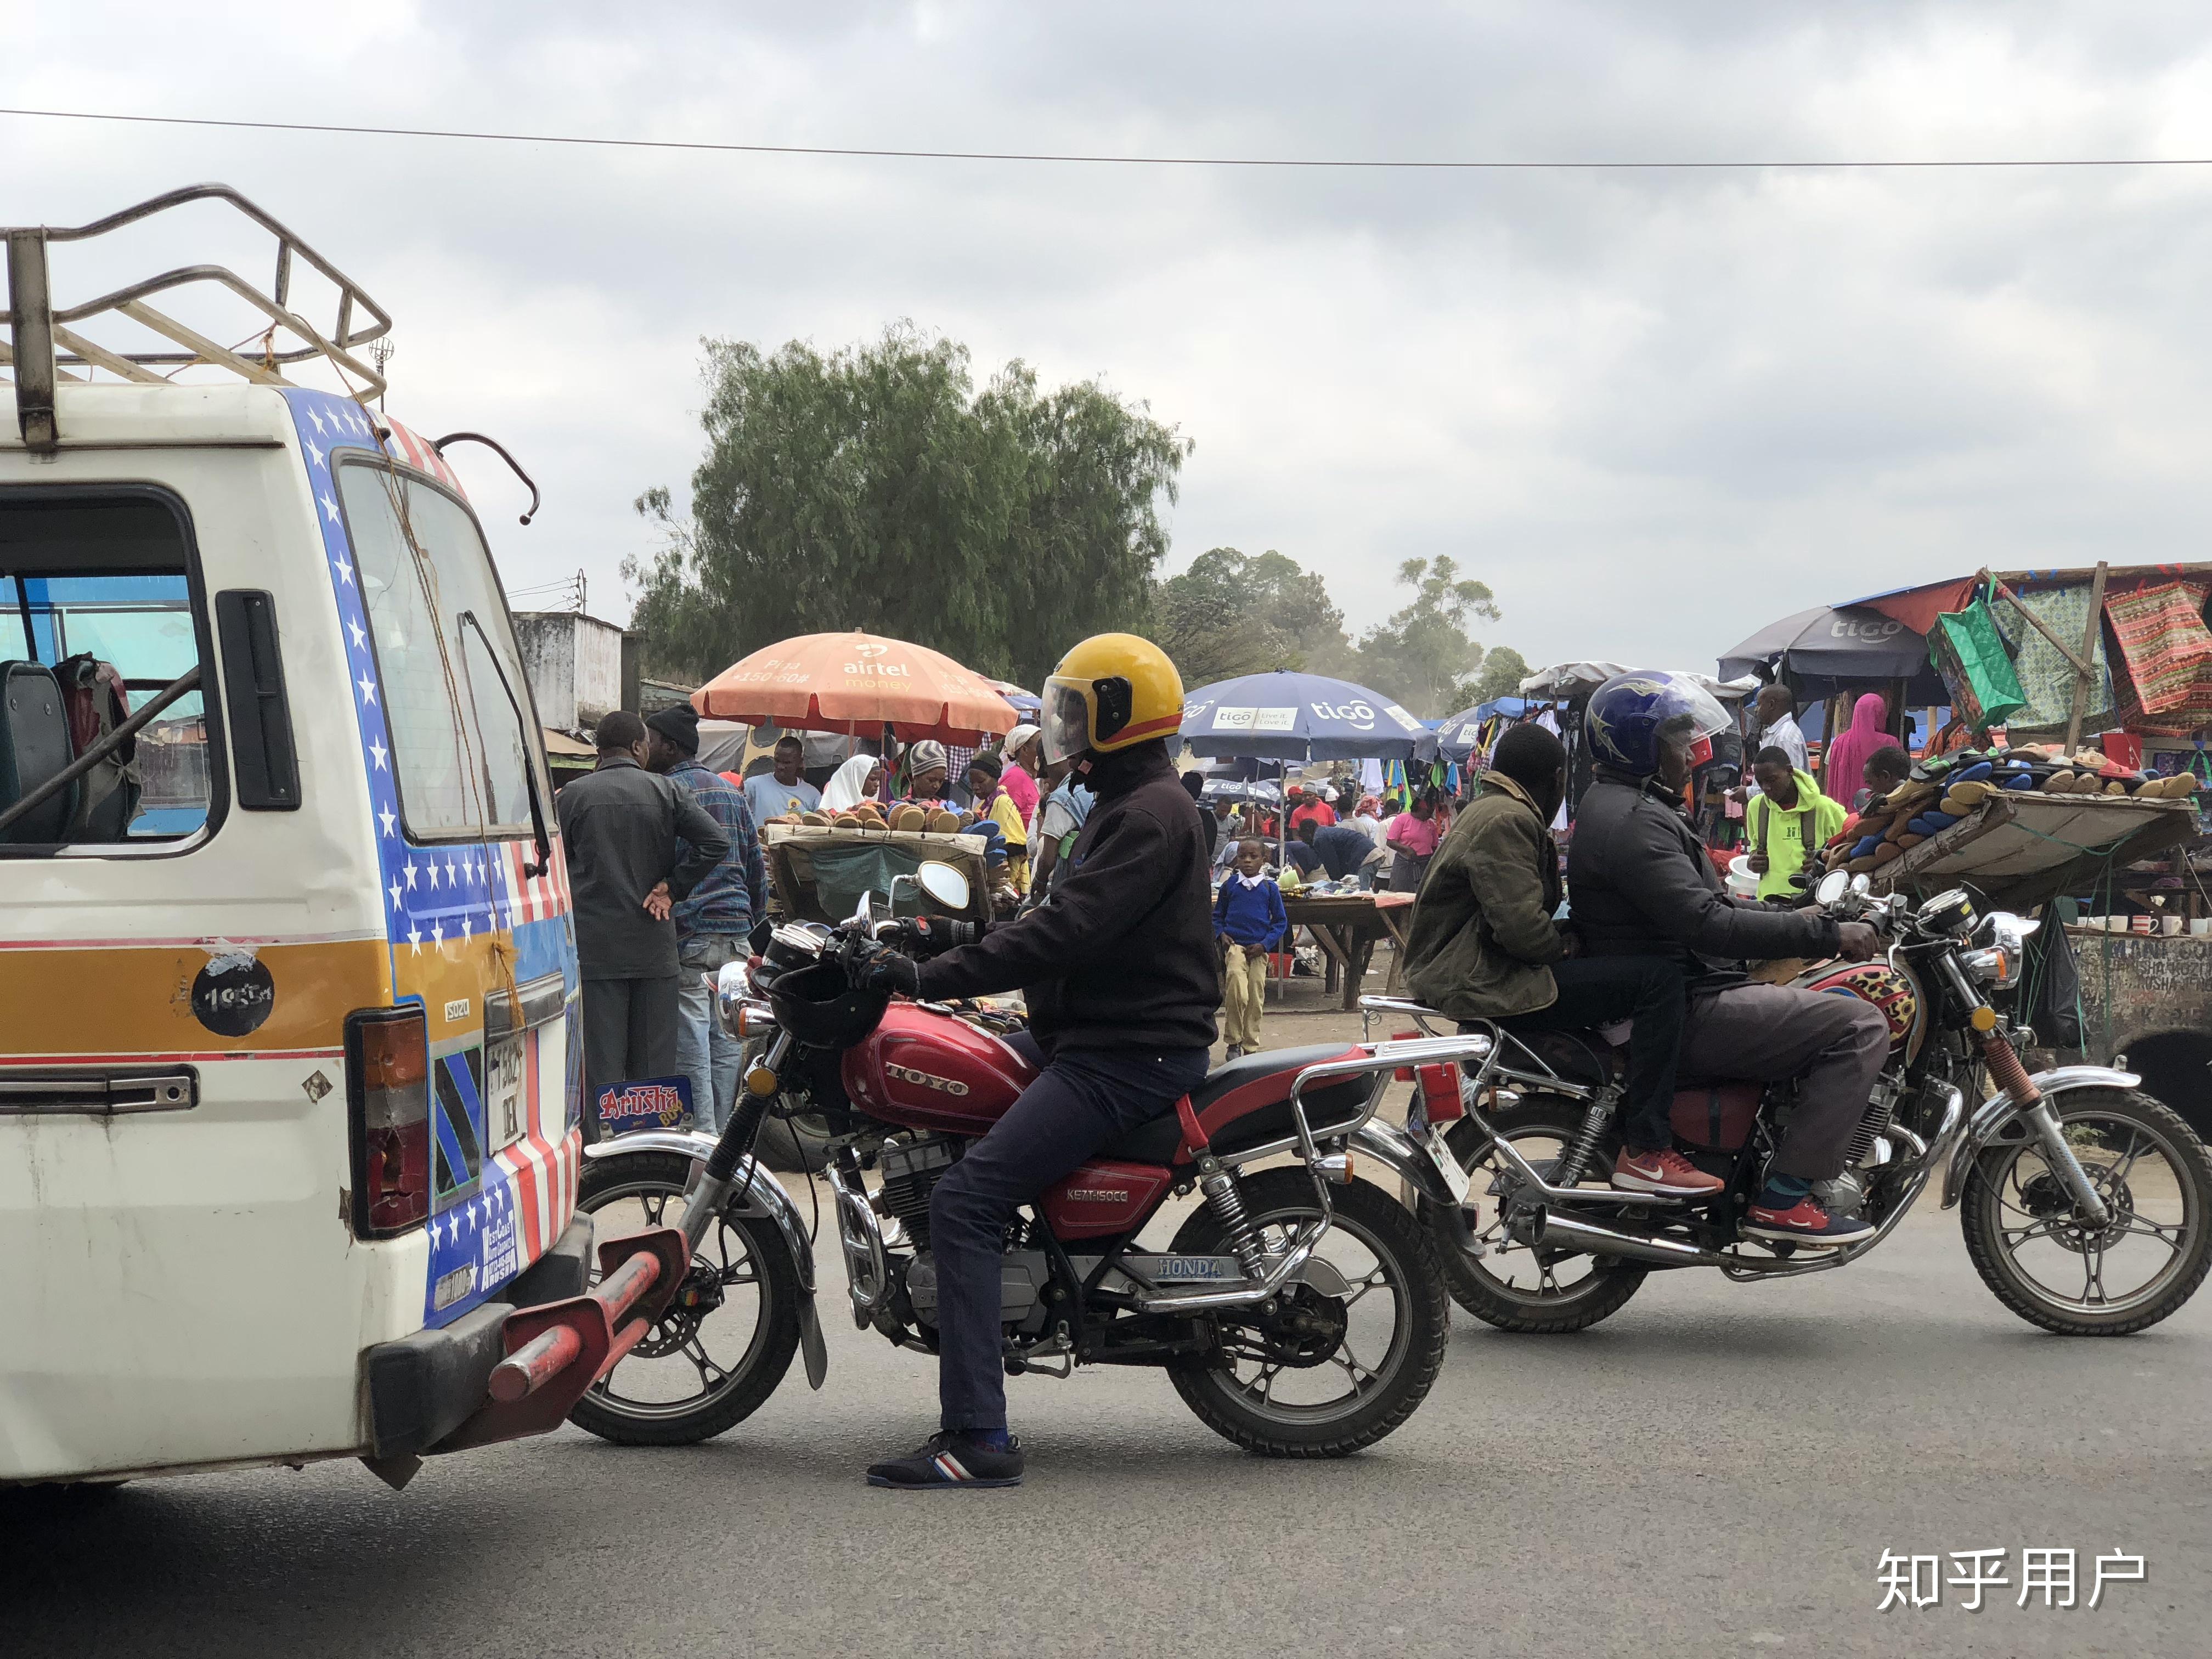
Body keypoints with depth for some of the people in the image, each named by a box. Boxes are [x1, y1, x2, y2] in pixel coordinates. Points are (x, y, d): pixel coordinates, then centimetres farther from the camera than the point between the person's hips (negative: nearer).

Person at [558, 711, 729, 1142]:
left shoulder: (572, 796, 2)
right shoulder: (666, 792, 3)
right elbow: (716, 841, -8)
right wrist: (671, 888, -1)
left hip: (594, 948, -1)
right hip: (654, 947, 1)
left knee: (600, 1063, -1)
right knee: (654, 1062, 8)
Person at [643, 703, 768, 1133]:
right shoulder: (731, 792, 16)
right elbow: (756, 865, 19)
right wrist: (754, 923, 24)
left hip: (687, 935, -7)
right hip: (735, 936, 7)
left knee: (691, 1049, -5)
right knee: (727, 1042, 10)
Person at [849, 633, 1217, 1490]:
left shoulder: (1150, 815, -16)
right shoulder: (1127, 803, 19)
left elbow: (1064, 932, -27)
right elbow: (1061, 919, 25)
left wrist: (929, 977, -27)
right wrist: (954, 933, 18)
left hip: (1128, 1056, -11)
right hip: (1089, 1035, 11)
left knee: (965, 1199, -20)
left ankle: (977, 1438, -24)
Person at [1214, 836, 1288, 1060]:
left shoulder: (1270, 888, 4)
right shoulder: (1230, 885, 6)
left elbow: (1281, 921, 7)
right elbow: (1217, 914, 16)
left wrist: (1265, 944, -5)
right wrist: (1221, 934, -3)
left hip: (1259, 949, 1)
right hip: (1235, 945, -1)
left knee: (1255, 999, 3)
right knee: (1237, 992, -21)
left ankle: (1251, 1046, 16)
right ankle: (1233, 1042, -10)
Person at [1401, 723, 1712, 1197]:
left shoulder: (1490, 809, 20)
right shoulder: (1506, 821, -15)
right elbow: (1521, 926, -24)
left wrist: (1568, 937, 8)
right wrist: (1566, 945, -6)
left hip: (1469, 974, 12)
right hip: (1483, 985, -12)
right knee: (1659, 979, -18)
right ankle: (1645, 1151, -19)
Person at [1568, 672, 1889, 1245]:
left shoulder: (1620, 805, 19)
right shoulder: (1635, 821, -18)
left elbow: (1700, 901, 26)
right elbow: (1707, 923, -27)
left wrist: (1792, 915, 16)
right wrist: (1827, 935, -23)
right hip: (1683, 1015, -11)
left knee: (1839, 1003, 24)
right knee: (1862, 1026, -16)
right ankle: (1782, 1198, -17)